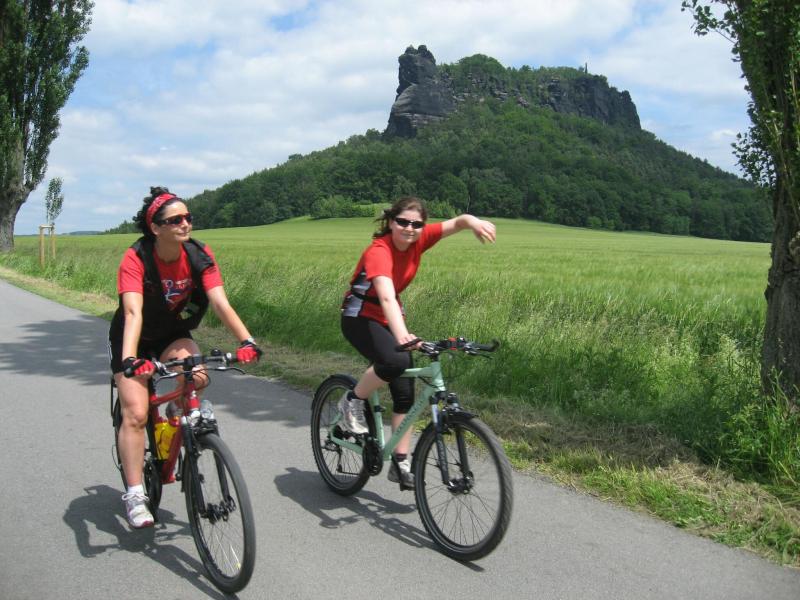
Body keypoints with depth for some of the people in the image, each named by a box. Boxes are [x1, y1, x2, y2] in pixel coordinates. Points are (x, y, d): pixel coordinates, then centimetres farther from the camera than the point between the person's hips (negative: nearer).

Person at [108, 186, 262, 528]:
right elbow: (133, 312, -38)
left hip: (173, 336, 3)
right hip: (133, 341, -2)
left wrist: (246, 340, -42)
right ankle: (134, 495, -3)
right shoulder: (136, 258, -27)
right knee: (136, 413, -13)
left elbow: (220, 302, -27)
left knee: (197, 377, -26)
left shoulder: (199, 255, -18)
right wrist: (129, 359, -53)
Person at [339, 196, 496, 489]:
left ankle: (400, 464, 12)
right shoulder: (379, 251, -29)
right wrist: (402, 335, -60)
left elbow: (457, 222, -16)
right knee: (396, 361, -35)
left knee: (405, 393, 2)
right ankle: (353, 401, -8)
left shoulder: (418, 240, -10)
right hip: (360, 318, -7)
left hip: (388, 319, 7)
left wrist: (473, 221, -41)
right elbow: (386, 297, -44)